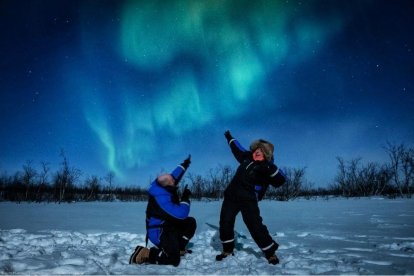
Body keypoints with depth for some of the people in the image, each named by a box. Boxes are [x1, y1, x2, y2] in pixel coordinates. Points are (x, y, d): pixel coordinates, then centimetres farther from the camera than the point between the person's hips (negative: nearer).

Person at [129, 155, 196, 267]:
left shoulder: (162, 187, -6)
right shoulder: (162, 200, -34)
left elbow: (175, 176, 15)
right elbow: (181, 214, -31)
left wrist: (184, 164, 21)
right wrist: (185, 199, -17)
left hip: (168, 225, 10)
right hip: (159, 232, -10)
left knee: (191, 222, 14)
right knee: (173, 259, -18)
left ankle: (179, 248, 19)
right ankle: (144, 254, -7)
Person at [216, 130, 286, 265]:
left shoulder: (267, 168, -13)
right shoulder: (247, 157, 6)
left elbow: (281, 179, -27)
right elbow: (237, 148, 27)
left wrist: (271, 169, -44)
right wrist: (230, 138, 41)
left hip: (249, 200, -6)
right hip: (231, 196, 6)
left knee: (255, 226, -12)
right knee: (225, 222, 5)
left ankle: (270, 253, 3)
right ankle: (227, 250, 22)